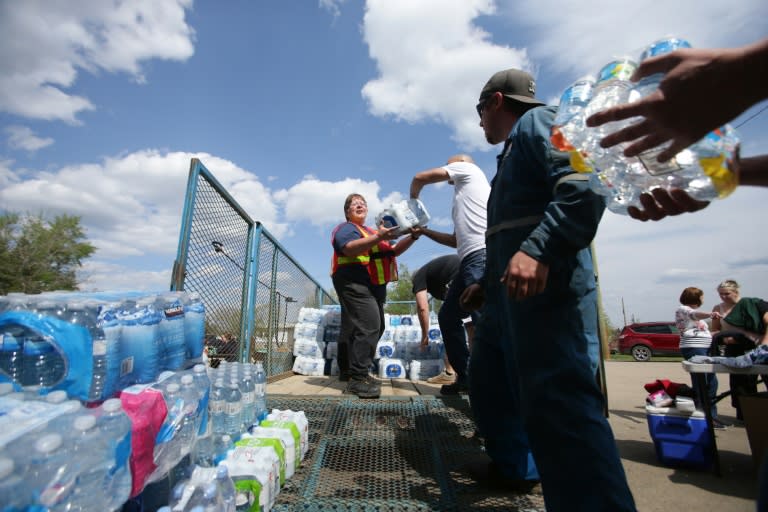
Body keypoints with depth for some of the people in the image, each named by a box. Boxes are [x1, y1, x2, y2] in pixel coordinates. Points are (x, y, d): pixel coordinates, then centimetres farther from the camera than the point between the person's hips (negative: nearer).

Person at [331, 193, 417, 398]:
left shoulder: (372, 231, 27)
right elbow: (349, 248, -20)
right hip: (354, 282, -9)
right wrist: (378, 237, -31)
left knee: (365, 327, 11)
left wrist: (412, 237, 4)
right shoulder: (346, 228, 1)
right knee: (368, 324, -22)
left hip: (373, 286, 10)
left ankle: (348, 371, 21)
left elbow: (393, 251, 20)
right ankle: (358, 378, -21)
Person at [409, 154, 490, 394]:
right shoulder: (464, 198, 33)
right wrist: (425, 231, 29)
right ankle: (466, 377, 16)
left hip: (481, 256, -10)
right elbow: (457, 240, 29)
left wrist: (413, 200, 28)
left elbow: (420, 178, 9)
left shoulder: (469, 168, 12)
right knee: (448, 316, 11)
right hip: (471, 260, 10)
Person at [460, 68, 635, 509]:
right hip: (514, 292, 11)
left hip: (547, 286, -11)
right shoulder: (514, 151, 31)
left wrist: (537, 251, -31)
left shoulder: (538, 121, 2)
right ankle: (512, 468, 36)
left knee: (558, 402, -17)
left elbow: (586, 181, -19)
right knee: (490, 386, 20)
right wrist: (487, 284, 30)